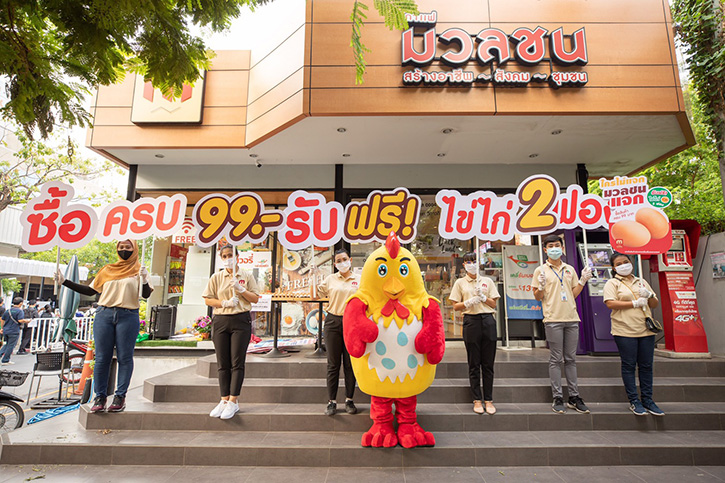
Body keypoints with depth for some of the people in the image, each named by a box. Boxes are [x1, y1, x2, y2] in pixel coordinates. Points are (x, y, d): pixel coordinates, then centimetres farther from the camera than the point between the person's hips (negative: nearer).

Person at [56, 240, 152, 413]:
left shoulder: (138, 270, 7)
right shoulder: (107, 270, 17)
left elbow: (146, 295, -2)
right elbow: (90, 291, 20)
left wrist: (144, 280, -21)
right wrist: (65, 282, 17)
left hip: (128, 316, -3)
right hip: (104, 315, 3)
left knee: (125, 357, -1)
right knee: (102, 358, 3)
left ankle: (120, 396, 7)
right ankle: (100, 396, 13)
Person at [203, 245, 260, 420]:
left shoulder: (246, 276, 7)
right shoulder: (216, 277, 10)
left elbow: (255, 298, 4)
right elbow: (208, 300, 7)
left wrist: (241, 289, -10)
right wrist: (225, 303, -9)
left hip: (241, 321, -2)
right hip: (220, 321, 2)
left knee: (237, 362, -3)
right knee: (223, 363, 5)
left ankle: (233, 402, 3)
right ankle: (224, 400, 14)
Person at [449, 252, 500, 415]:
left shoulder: (487, 281, 13)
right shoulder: (460, 282, 8)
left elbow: (494, 304, 11)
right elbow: (456, 306, 5)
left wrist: (483, 297, -6)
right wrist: (469, 302, -12)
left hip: (488, 321, 2)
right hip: (471, 321, -1)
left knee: (488, 363, 4)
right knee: (474, 364, 3)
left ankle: (488, 400, 14)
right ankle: (477, 400, 13)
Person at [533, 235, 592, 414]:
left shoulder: (570, 269, 15)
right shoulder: (541, 270, 1)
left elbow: (574, 294, 17)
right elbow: (537, 297, 1)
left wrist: (582, 281, 5)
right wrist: (541, 286, -18)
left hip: (572, 318, 4)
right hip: (553, 319, -4)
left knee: (570, 359, 10)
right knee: (556, 359, 0)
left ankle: (574, 397, 18)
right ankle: (558, 398, 6)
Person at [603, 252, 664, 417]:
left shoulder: (642, 282, 18)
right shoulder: (612, 283, 0)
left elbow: (655, 304, 21)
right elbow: (610, 304, -13)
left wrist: (650, 295, -1)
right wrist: (635, 303, -12)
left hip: (646, 330, 5)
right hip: (625, 331, -5)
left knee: (646, 365, 8)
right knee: (629, 366, 0)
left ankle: (647, 400, 18)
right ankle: (634, 401, 8)